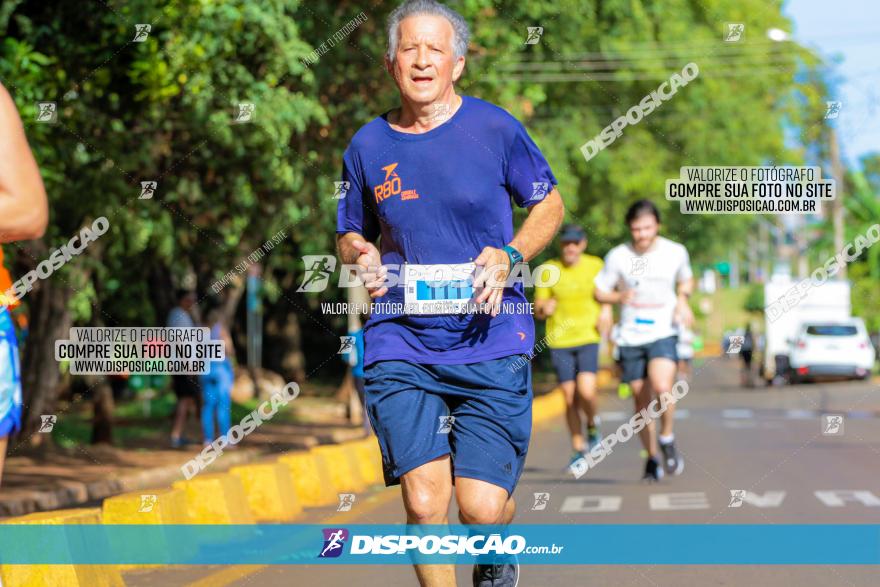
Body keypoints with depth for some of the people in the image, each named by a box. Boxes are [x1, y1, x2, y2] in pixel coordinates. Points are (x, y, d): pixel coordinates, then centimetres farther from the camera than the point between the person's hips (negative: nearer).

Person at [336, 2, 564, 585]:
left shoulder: (496, 128, 0)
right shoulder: (367, 146, 6)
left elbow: (550, 205, 12)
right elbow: (350, 234, 20)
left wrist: (511, 256, -7)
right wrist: (362, 257, -4)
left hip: (491, 344, -1)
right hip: (400, 345, 2)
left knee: (482, 506, -6)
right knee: (424, 500, -12)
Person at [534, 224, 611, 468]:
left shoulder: (595, 265, 2)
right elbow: (537, 311, 5)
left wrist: (606, 311, 0)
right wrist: (544, 309, -17)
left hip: (588, 338, -1)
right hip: (559, 341, 1)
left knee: (586, 392, -18)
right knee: (570, 398, 0)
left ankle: (592, 425, 14)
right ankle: (578, 448, 16)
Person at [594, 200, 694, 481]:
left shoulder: (676, 252, 0)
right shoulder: (618, 256, -3)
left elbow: (686, 279, 20)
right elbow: (600, 292, 5)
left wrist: (683, 299, -1)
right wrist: (619, 297, -16)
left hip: (663, 334, -1)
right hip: (631, 338, 1)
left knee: (662, 387, -26)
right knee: (642, 401, 5)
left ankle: (667, 438, -2)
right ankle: (652, 457, 23)